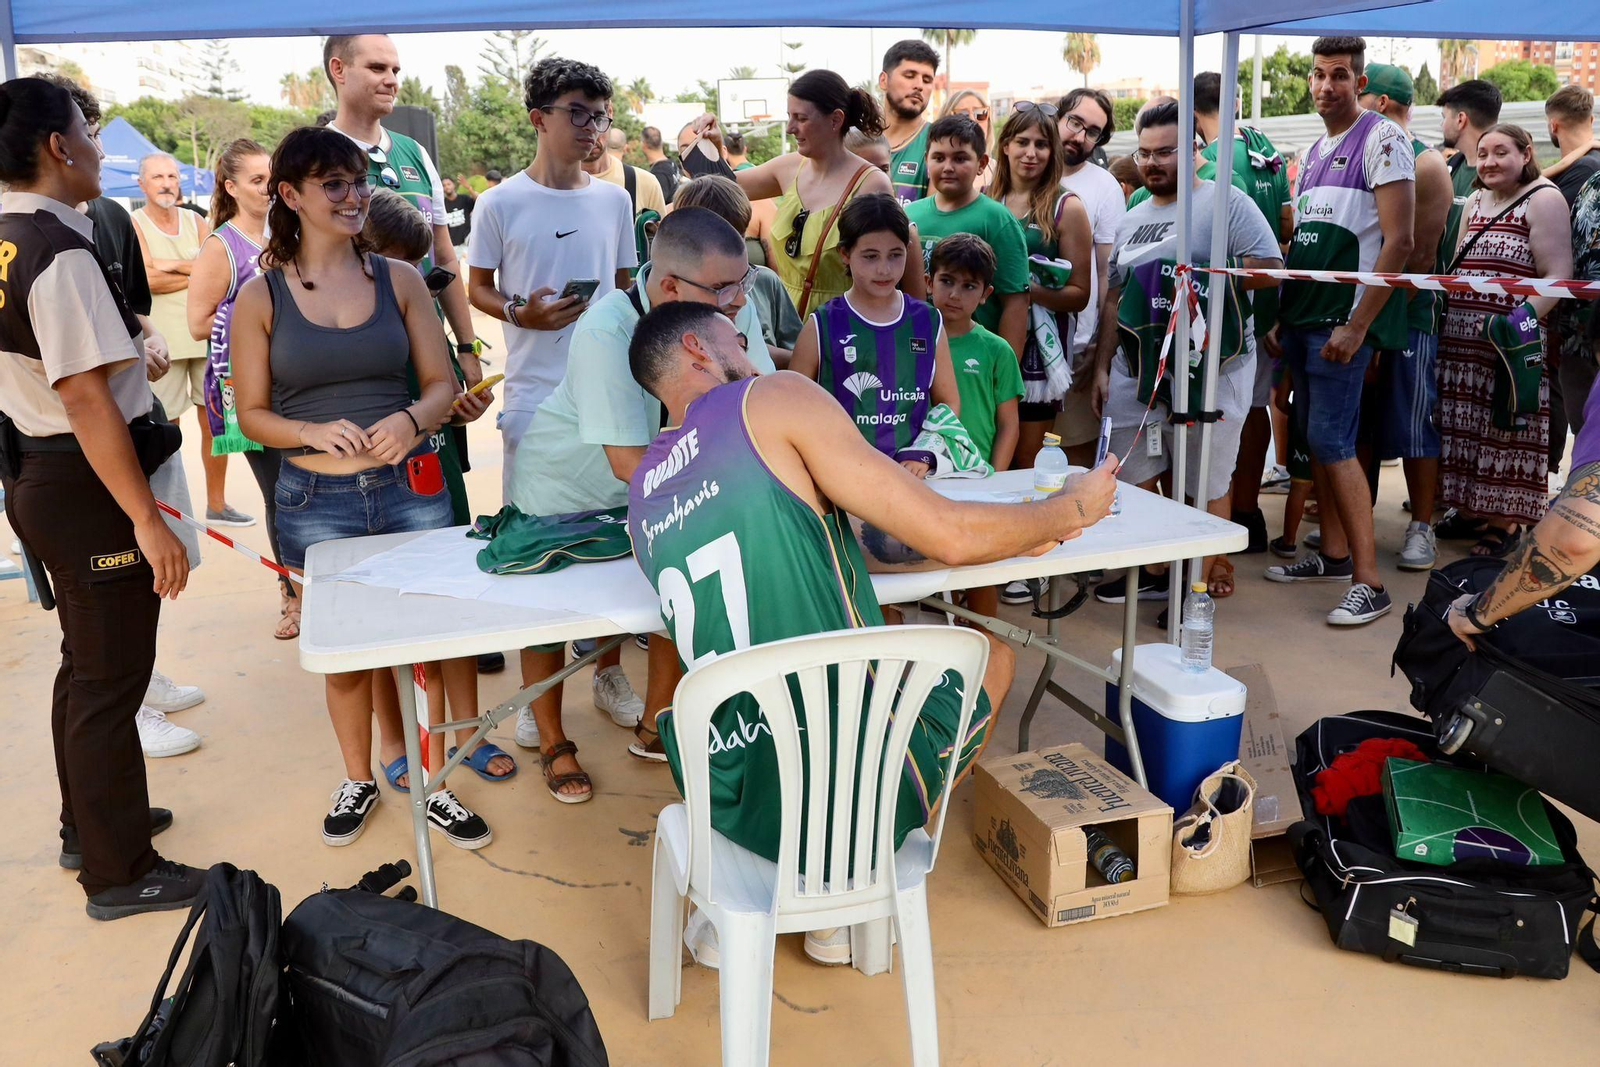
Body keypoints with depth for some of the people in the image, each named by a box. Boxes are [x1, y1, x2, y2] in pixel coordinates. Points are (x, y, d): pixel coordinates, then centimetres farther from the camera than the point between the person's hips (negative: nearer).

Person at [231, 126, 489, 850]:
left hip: (411, 486, 1)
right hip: (316, 499, -1)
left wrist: (412, 419, -16)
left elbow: (441, 383, 5)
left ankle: (430, 781, 23)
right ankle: (358, 780, 33)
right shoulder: (261, 295, 1)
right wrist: (314, 432, -17)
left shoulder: (398, 279, 5)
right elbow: (251, 413, 3)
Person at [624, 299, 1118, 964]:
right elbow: (947, 536, -11)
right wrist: (1073, 508, 9)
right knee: (992, 652, 24)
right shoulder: (773, 398, -8)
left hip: (729, 798, 6)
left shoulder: (641, 492, 12)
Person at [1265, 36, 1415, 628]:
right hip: (1302, 317, 8)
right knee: (1316, 437, 11)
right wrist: (1281, 315, 13)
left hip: (1344, 320, -8)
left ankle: (1368, 582, -5)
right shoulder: (1313, 151, 16)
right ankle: (1333, 553, 23)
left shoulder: (1382, 139, -8)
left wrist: (1357, 326, -19)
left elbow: (1398, 241, -15)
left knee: (1332, 441, -11)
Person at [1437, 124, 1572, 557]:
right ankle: (1471, 509, 22)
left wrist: (1525, 318, -24)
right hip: (1461, 339, 7)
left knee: (1507, 435, -1)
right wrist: (1440, 315, 12)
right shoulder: (1475, 202, 16)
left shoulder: (1544, 200, -5)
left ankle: (1504, 522, 7)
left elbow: (1558, 274, -13)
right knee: (1466, 431, 10)